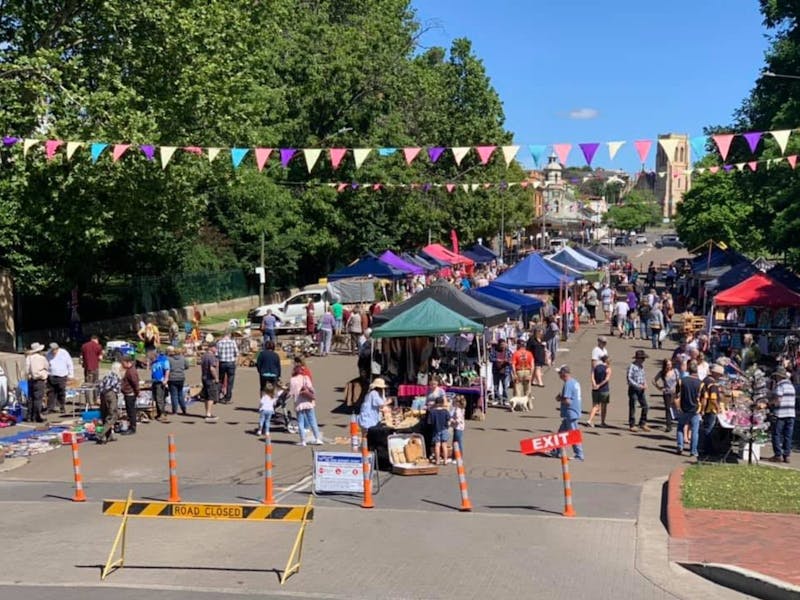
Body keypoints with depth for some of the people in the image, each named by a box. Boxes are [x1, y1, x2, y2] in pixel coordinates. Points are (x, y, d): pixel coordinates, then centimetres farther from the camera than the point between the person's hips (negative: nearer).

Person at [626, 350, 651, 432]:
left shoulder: (642, 366, 10)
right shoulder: (632, 366, -14)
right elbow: (629, 378, -18)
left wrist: (645, 383, 1)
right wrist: (638, 385, -21)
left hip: (641, 389, 7)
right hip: (633, 389, -7)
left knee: (645, 406, 4)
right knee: (632, 407, 2)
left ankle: (643, 423, 16)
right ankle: (632, 425, 10)